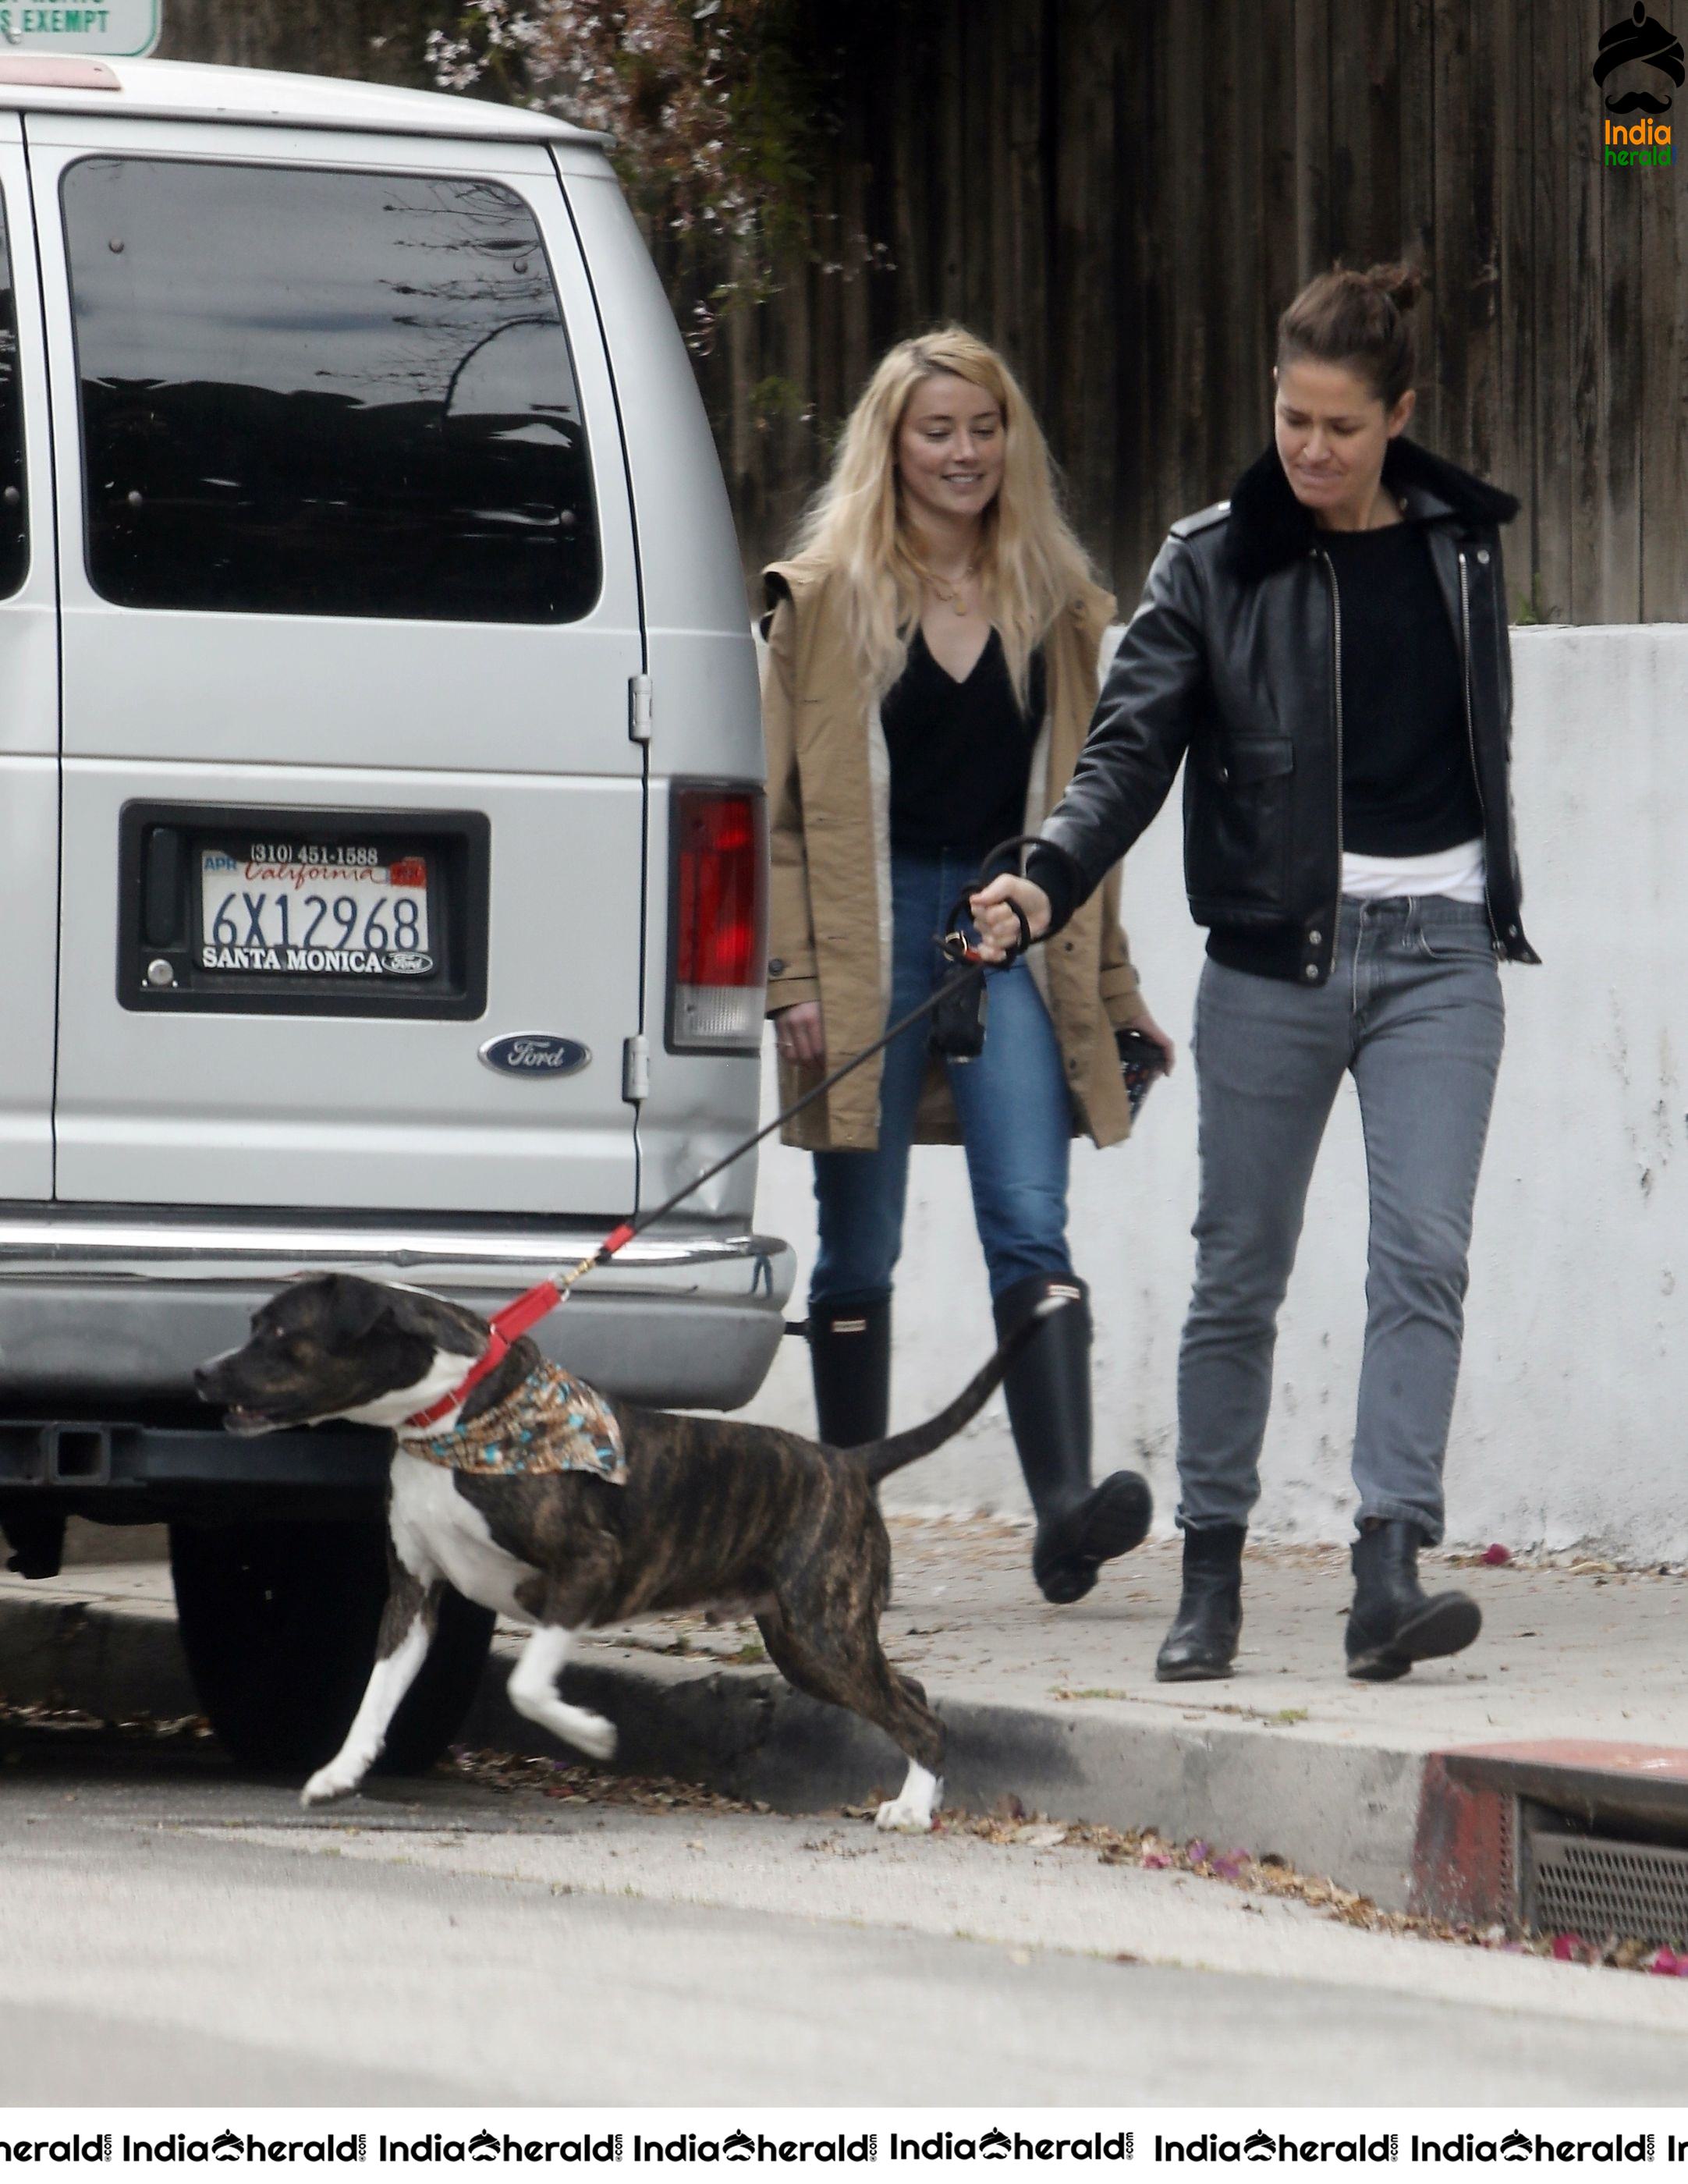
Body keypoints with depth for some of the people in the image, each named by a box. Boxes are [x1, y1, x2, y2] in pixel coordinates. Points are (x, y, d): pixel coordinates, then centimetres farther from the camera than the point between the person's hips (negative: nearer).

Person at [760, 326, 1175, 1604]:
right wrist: (792, 976, -7)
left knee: (1031, 1228, -14)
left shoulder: (1058, 609, 13)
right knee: (860, 1255, 4)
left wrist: (1111, 985, 16)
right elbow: (781, 801, 2)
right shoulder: (822, 601, 5)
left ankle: (1067, 1505, -27)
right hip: (870, 935, -1)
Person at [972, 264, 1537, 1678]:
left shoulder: (1459, 544, 8)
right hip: (1272, 951, -1)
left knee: (1424, 1253, -13)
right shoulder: (1214, 564, 0)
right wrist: (1048, 882, -23)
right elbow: (1132, 744, -7)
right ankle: (1212, 1577, 14)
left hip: (1434, 958, 1)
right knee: (1240, 1271, 4)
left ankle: (1390, 1573, -20)